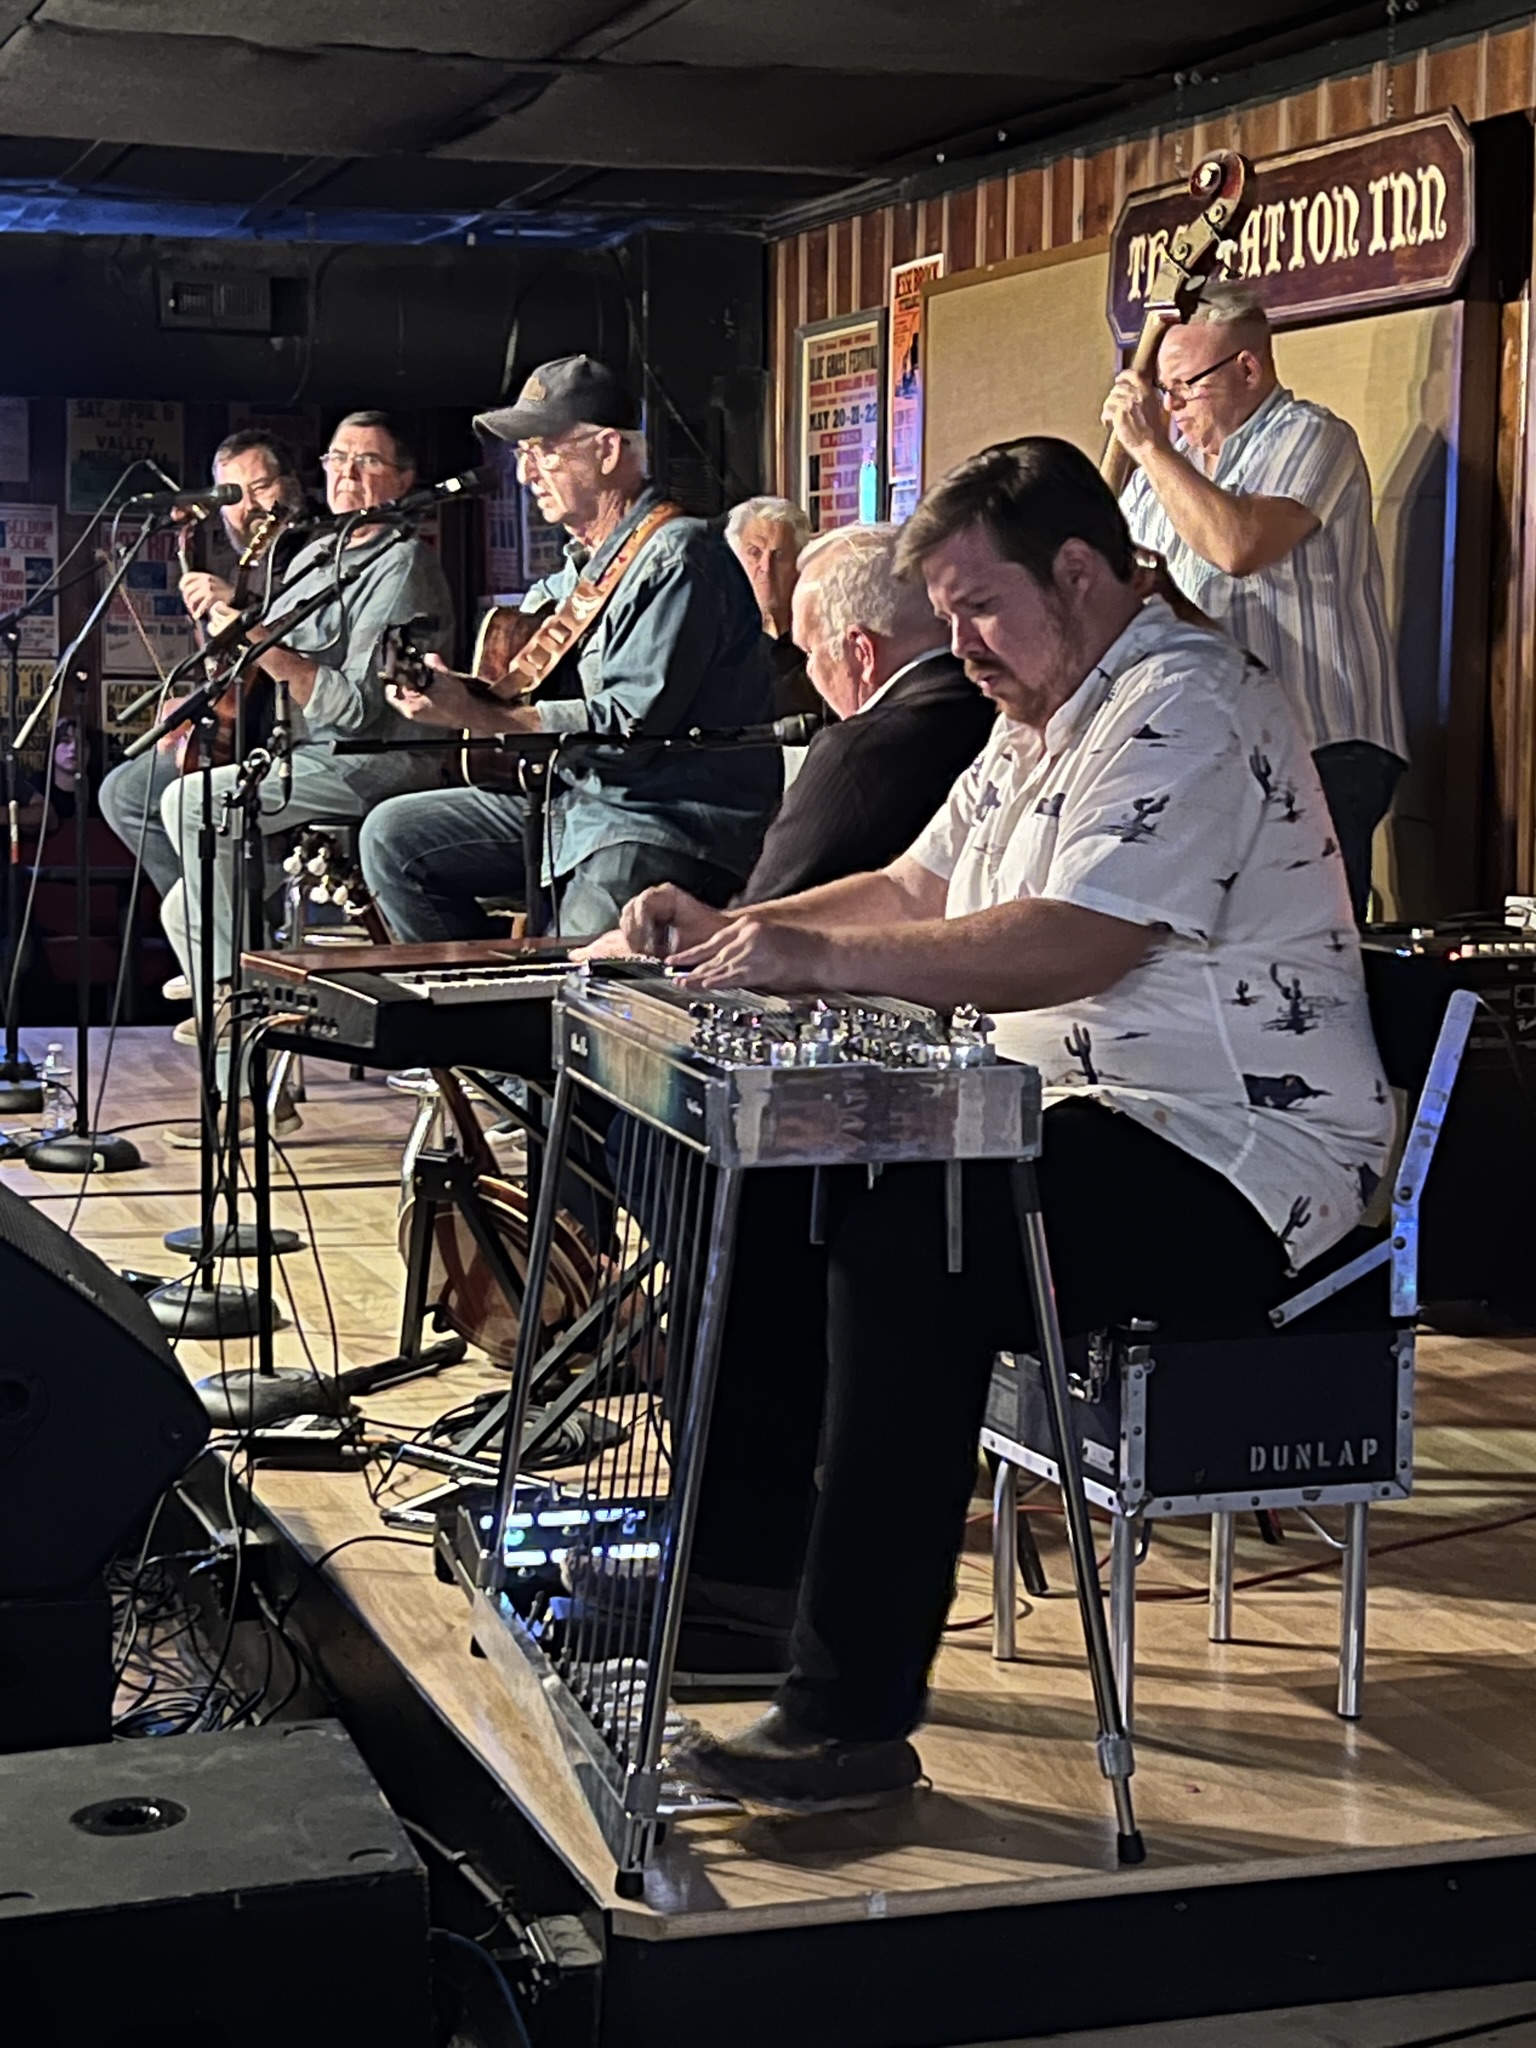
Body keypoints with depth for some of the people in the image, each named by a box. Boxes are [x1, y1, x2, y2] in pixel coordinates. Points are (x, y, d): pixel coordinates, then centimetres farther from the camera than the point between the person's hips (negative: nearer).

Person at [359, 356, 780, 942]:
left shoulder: (678, 556, -15)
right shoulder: (578, 568, 15)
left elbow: (630, 724, -21)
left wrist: (475, 714, -19)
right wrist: (451, 690, 3)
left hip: (672, 822, -9)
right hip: (572, 796, 10)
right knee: (393, 836, 8)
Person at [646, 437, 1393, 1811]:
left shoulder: (1184, 707, -15)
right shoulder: (1046, 719, 19)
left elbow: (1069, 945, -29)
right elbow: (918, 889, 21)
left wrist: (822, 954, -29)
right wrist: (732, 934, 6)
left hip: (1232, 1160, -11)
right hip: (1088, 1118, 11)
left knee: (903, 1245, -32)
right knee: (772, 1181, 1)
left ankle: (858, 1718, -29)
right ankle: (752, 1564, 11)